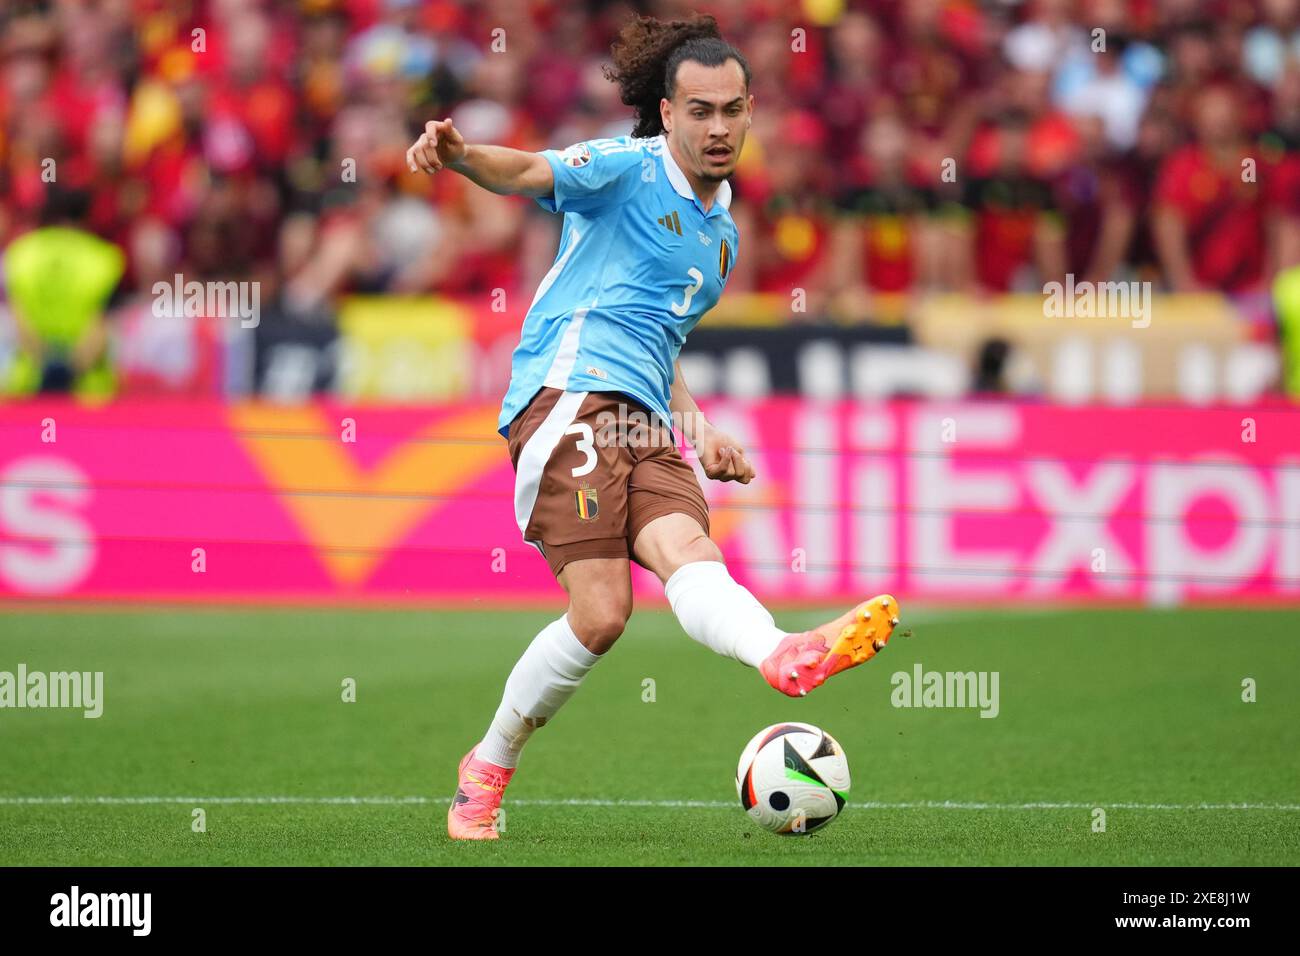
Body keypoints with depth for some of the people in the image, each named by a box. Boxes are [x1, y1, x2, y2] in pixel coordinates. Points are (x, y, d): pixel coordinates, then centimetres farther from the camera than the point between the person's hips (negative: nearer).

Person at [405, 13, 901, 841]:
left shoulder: (721, 232, 27)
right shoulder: (628, 169, 4)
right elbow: (528, 172, -14)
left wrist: (697, 428, 24)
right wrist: (459, 155, -36)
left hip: (645, 427, 6)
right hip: (570, 395, -6)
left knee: (688, 552, -24)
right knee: (601, 613, -20)